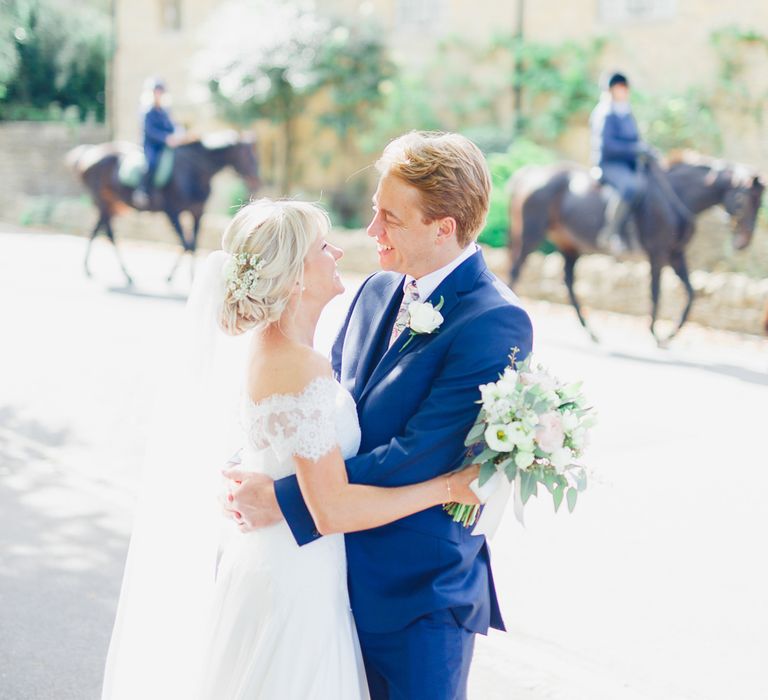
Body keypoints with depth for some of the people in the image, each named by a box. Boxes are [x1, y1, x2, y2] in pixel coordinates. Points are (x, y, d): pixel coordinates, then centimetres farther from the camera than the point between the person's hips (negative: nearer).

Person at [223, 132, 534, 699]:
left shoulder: (495, 324, -20)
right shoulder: (377, 291, 5)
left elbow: (417, 458, -25)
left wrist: (284, 501, -23)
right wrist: (257, 478, -10)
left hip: (419, 592, -7)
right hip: (346, 570, 7)